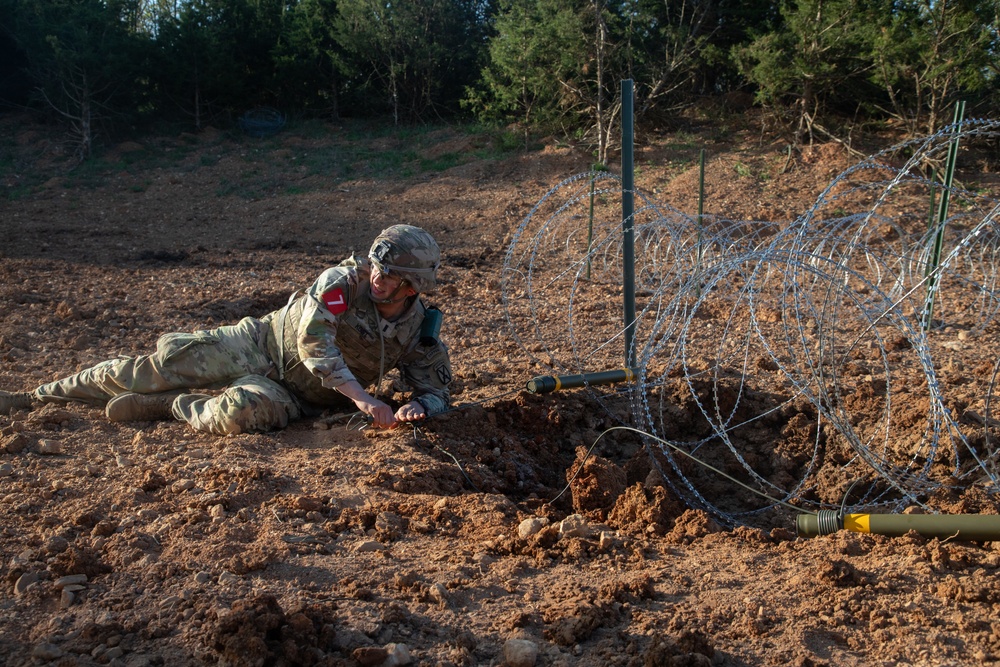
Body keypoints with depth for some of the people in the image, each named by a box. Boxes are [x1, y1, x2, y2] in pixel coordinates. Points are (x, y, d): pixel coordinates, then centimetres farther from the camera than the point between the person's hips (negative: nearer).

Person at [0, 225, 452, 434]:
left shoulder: (419, 332, -9)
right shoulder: (344, 281, -18)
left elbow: (437, 390, -1)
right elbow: (313, 340, -30)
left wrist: (418, 406, -27)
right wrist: (362, 397, -41)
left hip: (296, 395, 1)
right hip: (258, 345, 0)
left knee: (243, 413, -35)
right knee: (155, 368, -7)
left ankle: (167, 407, -4)